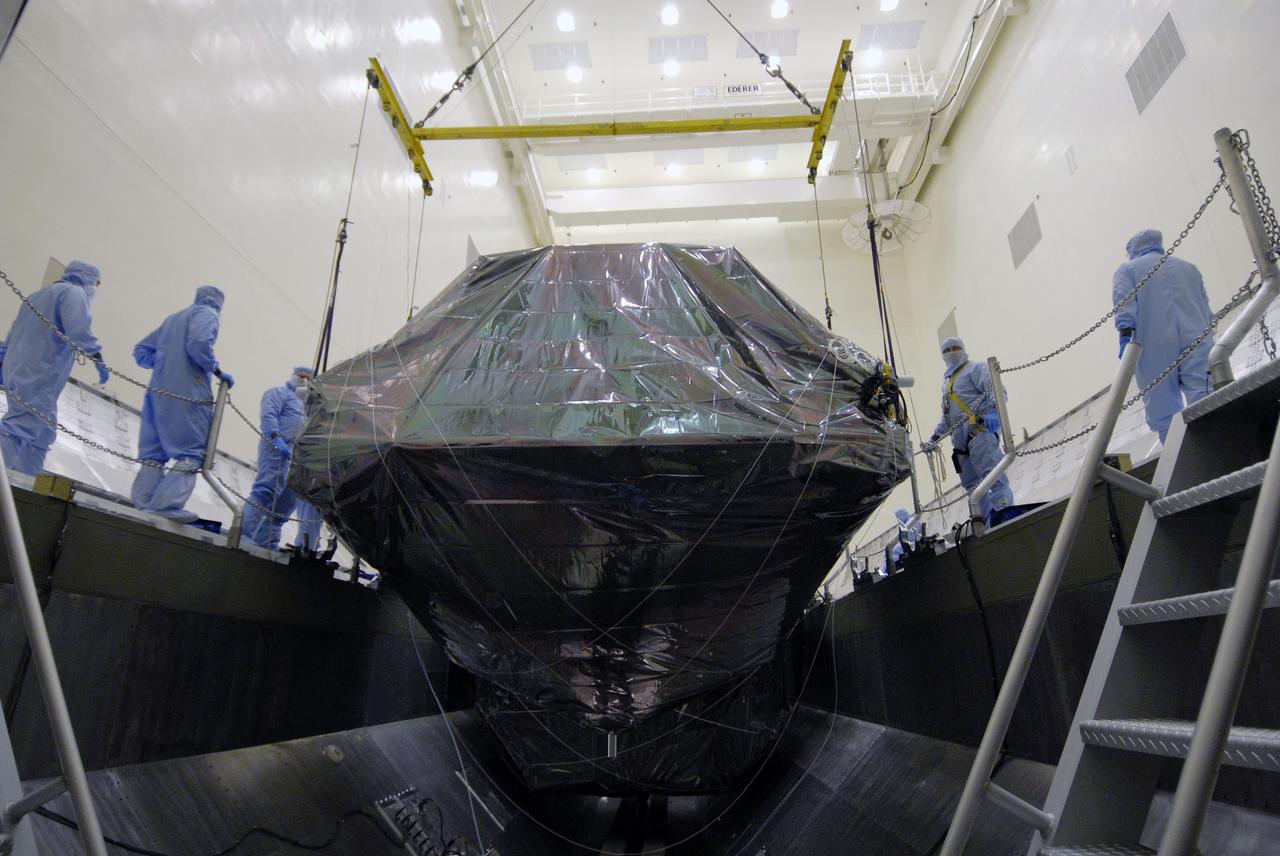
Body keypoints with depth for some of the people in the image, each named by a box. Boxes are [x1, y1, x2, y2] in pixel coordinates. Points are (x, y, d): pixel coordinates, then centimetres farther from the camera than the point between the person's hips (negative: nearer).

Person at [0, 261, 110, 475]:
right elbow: (78, 329, -20)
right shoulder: (74, 292, -2)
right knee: (29, 427, -15)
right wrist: (98, 357, -17)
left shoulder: (41, 294, 27)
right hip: (40, 375, -9)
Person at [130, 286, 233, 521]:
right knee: (193, 451, -7)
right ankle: (168, 504, -19)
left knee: (153, 452, 9)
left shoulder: (173, 318, 27)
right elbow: (199, 344, -18)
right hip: (188, 393, -8)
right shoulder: (207, 314, 3)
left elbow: (141, 351, 26)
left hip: (159, 391, 8)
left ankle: (142, 503, 4)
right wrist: (217, 371, -8)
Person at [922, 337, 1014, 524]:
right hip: (960, 441, 8)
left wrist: (993, 411, -26)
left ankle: (1004, 511, -29)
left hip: (980, 430, -7)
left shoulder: (976, 368, 10)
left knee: (991, 474, -22)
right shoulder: (946, 382, 32)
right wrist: (934, 439, 27)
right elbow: (946, 417, 36)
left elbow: (996, 390, -7)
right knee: (972, 484, 1)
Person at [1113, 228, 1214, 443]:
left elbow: (1124, 302, -5)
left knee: (1163, 408, -4)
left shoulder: (1127, 269, 15)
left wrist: (1125, 334, -15)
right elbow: (1206, 309, 22)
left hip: (1155, 346, -3)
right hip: (1196, 340, 3)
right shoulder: (1188, 267, 28)